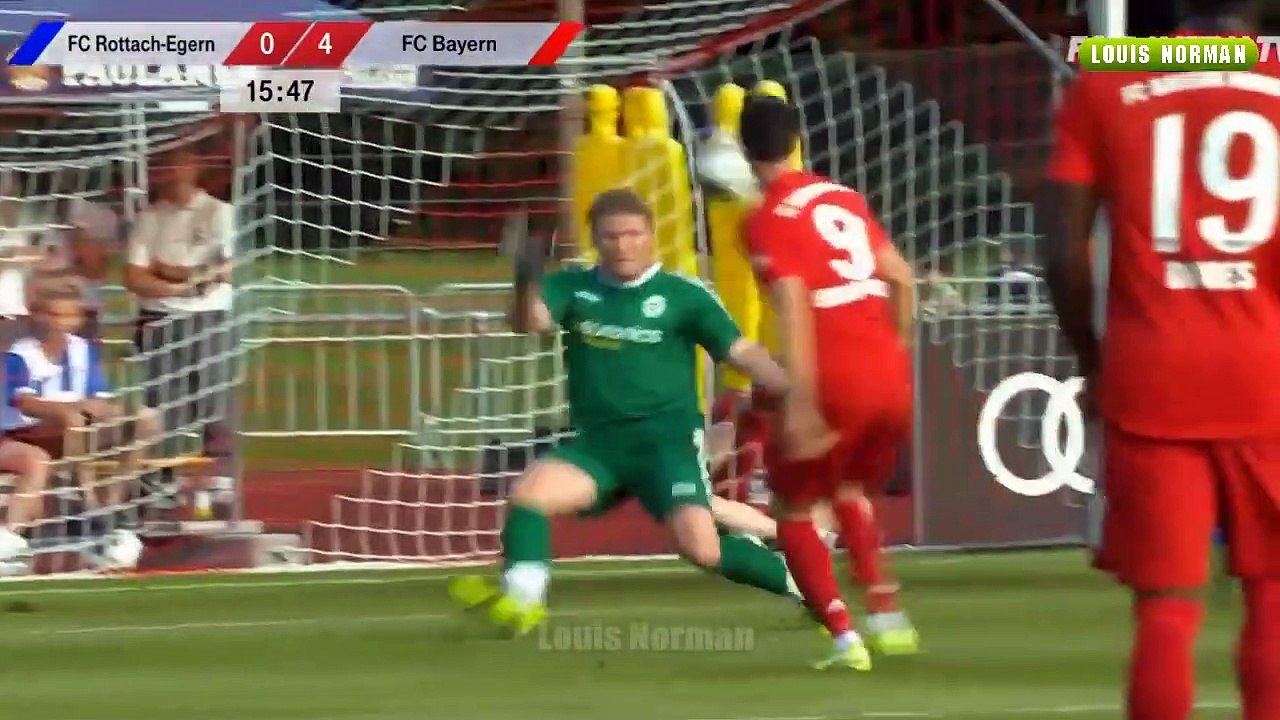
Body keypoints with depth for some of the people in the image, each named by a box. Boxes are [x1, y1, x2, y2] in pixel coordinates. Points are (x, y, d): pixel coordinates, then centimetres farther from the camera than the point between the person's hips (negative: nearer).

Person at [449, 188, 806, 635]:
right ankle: (519, 601, -24)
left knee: (702, 548, -20)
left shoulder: (684, 296, -1)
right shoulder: (574, 289, 5)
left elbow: (741, 352, -3)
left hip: (667, 442, -3)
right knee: (529, 492, -23)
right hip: (596, 444, 4)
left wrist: (792, 390, -19)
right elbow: (529, 322, -12)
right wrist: (526, 284, -35)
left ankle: (802, 583, 1)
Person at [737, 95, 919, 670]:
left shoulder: (766, 221, -6)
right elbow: (901, 277, 16)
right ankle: (886, 612, 19)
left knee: (793, 508, 12)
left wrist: (801, 401, -20)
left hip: (836, 382, -6)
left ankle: (844, 636, -2)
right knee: (849, 488, 31)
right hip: (890, 375, 6)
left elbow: (793, 307, -16)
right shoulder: (844, 198, 14)